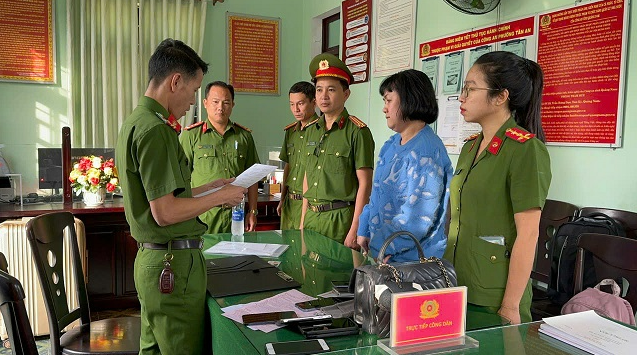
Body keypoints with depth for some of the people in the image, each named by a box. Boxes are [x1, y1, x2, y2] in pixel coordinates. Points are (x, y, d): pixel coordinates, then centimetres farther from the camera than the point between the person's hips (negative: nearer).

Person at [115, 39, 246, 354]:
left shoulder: (135, 122, 13)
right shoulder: (155, 129, -19)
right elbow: (165, 213, -22)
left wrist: (208, 187, 19)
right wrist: (221, 196, -10)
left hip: (151, 258, 10)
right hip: (174, 263, -10)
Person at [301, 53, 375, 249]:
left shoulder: (357, 131, -9)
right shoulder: (312, 130, 11)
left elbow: (365, 184, -11)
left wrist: (354, 231, -15)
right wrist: (303, 221, 15)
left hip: (340, 218, -6)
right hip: (312, 216, 6)